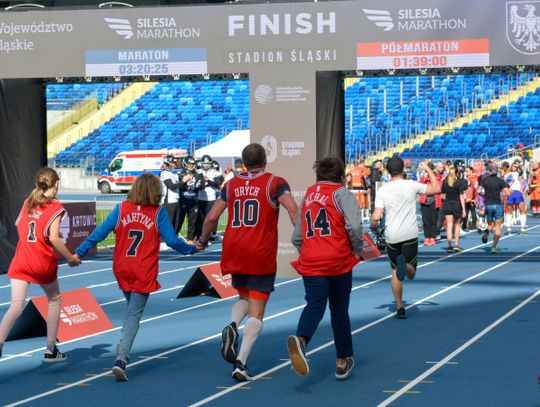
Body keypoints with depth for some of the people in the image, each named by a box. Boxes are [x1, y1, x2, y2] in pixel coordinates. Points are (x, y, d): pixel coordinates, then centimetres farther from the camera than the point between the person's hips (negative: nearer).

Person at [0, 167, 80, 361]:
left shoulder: (28, 202, 9)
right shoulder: (55, 207, -7)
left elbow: (19, 227, 11)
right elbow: (53, 238, -15)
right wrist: (70, 258, -5)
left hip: (21, 261, 3)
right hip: (44, 264, -3)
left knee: (16, 306, -4)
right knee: (54, 300, 20)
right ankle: (50, 350, 22)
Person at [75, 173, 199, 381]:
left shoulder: (121, 208, 1)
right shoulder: (158, 213, -5)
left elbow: (100, 232, 0)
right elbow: (172, 241, -4)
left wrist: (80, 252, 8)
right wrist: (192, 249, 14)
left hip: (121, 270, 3)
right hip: (144, 273, -3)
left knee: (132, 308, 27)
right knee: (134, 314, -1)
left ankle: (123, 347, 19)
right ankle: (121, 359, -13)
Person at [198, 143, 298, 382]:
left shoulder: (231, 185, 10)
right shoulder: (275, 183, 1)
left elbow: (211, 217, 10)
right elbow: (292, 209, -16)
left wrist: (203, 240, 26)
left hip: (233, 252, 4)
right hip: (261, 255, -4)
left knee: (245, 298, 25)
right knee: (256, 312, 1)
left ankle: (232, 326, -8)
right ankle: (241, 363, -11)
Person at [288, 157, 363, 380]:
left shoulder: (308, 195, 18)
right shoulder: (342, 194, 2)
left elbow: (296, 237, 21)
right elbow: (354, 226, -15)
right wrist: (357, 249, 1)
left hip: (310, 263, 3)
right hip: (339, 261, -3)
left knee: (314, 305, -10)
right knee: (339, 310, 13)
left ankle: (300, 339, -42)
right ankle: (343, 362, 22)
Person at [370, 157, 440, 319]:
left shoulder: (383, 190, -3)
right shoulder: (411, 185, -4)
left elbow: (376, 217, -9)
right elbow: (436, 189, 6)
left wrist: (374, 226, 13)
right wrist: (428, 170, 16)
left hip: (392, 237, 1)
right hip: (410, 235, -1)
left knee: (395, 272, 14)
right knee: (411, 274, 8)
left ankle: (400, 308, 9)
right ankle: (405, 264, -29)